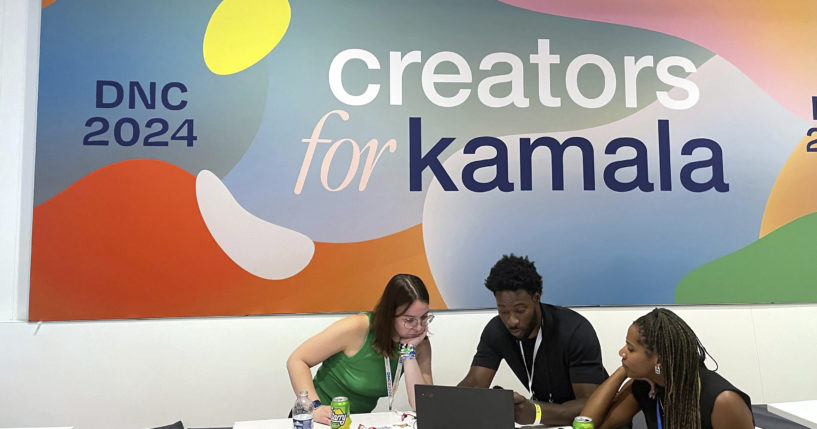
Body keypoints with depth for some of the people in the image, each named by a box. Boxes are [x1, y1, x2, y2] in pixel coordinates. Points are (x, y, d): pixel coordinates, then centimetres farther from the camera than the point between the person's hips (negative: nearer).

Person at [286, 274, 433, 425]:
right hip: (324, 420, -1)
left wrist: (409, 350, -20)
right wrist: (315, 407, -26)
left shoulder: (420, 344, -7)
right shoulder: (358, 328, -19)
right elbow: (297, 360, -14)